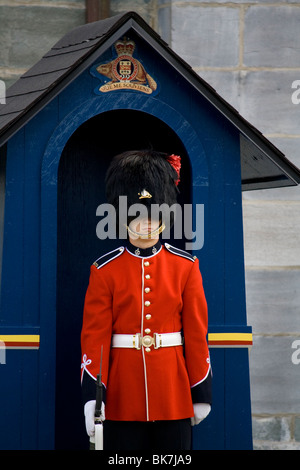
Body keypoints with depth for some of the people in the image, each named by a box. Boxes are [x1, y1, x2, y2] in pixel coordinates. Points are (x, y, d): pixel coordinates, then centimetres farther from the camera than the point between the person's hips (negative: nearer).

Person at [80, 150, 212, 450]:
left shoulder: (185, 266, 4)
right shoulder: (105, 270, 1)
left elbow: (197, 333, 5)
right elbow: (94, 336, -2)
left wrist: (201, 393, 3)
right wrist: (92, 397, -9)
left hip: (173, 396, 1)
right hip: (123, 398, -1)